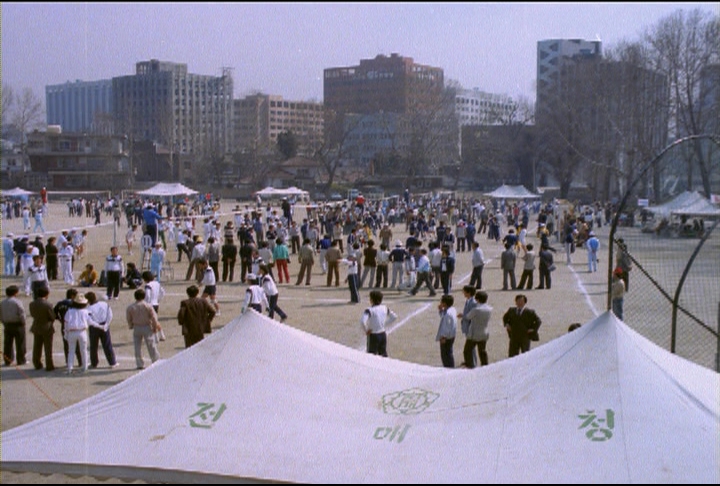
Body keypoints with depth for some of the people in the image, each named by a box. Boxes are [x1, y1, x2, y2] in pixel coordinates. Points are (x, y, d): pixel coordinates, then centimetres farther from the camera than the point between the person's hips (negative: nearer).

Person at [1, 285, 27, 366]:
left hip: (7, 325, 5)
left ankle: (7, 361, 15)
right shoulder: (17, 302, -14)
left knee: (7, 344, 11)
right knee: (20, 344, 4)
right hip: (17, 325, -5)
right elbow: (21, 314, -15)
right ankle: (21, 360, 9)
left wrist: (4, 323, 14)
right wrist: (22, 322, -1)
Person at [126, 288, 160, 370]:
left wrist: (131, 326, 20)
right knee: (151, 345, 5)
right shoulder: (148, 306, -12)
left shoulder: (130, 307, -5)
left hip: (136, 328, 2)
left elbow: (128, 319, 4)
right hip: (147, 327, -2)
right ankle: (156, 362, 10)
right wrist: (155, 327, 2)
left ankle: (140, 364, 11)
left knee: (137, 346, 10)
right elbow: (154, 318, -9)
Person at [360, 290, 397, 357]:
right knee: (383, 353, 16)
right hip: (383, 334, 5)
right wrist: (385, 325, 11)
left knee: (371, 355, 3)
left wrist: (366, 330, -15)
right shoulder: (385, 308, 1)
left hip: (373, 336, -5)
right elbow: (394, 317, 11)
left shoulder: (369, 310, -17)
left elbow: (362, 322, -31)